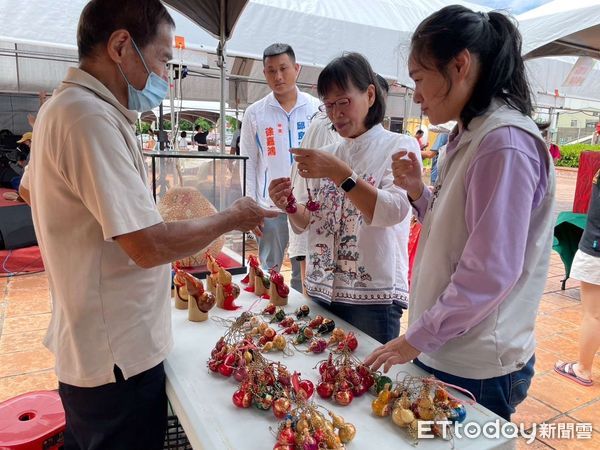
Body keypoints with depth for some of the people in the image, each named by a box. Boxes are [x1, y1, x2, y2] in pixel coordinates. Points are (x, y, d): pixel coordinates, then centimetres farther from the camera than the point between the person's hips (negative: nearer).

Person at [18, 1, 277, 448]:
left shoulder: (63, 106, 9)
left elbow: (29, 188, 24)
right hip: (119, 360, -9)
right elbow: (150, 246, -28)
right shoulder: (91, 118, -24)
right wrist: (231, 218, -14)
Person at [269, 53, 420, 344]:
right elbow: (305, 223, 10)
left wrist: (340, 174, -27)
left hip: (373, 297, -5)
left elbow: (394, 212, -20)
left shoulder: (400, 147, -3)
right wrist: (289, 206, -10)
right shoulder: (327, 155, 10)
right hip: (320, 291, 5)